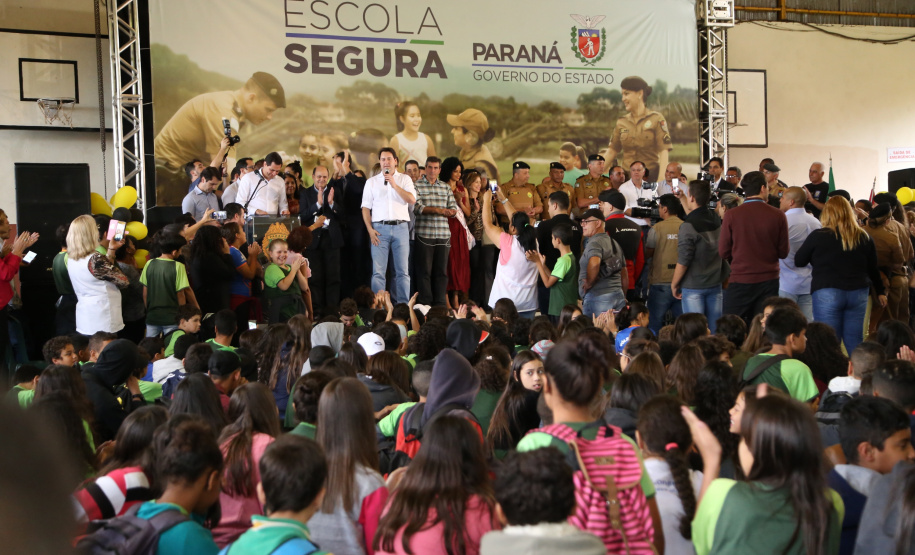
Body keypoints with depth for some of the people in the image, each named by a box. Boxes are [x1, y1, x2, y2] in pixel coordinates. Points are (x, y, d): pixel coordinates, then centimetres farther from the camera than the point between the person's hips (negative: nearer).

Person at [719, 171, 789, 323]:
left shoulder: (731, 215, -7)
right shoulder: (778, 216, -5)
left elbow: (723, 253, -2)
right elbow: (784, 252, 1)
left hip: (740, 281, -1)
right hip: (768, 280, 2)